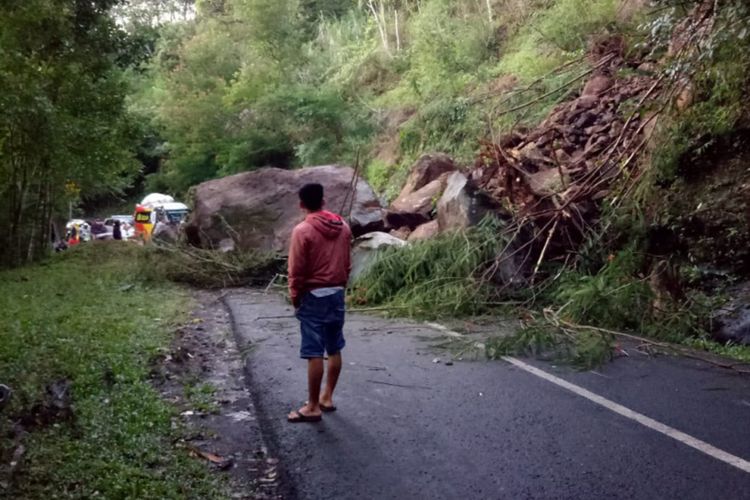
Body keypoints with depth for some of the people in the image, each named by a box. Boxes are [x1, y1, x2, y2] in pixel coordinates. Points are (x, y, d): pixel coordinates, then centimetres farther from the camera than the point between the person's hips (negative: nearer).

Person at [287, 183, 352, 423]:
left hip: (313, 296, -6)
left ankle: (313, 407, 4)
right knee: (334, 350, 13)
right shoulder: (343, 227, 5)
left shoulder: (302, 230, -14)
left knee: (314, 353, -2)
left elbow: (297, 270, -12)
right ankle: (327, 397, 24)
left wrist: (294, 297, 0)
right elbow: (347, 264, 10)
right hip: (337, 293, 7)